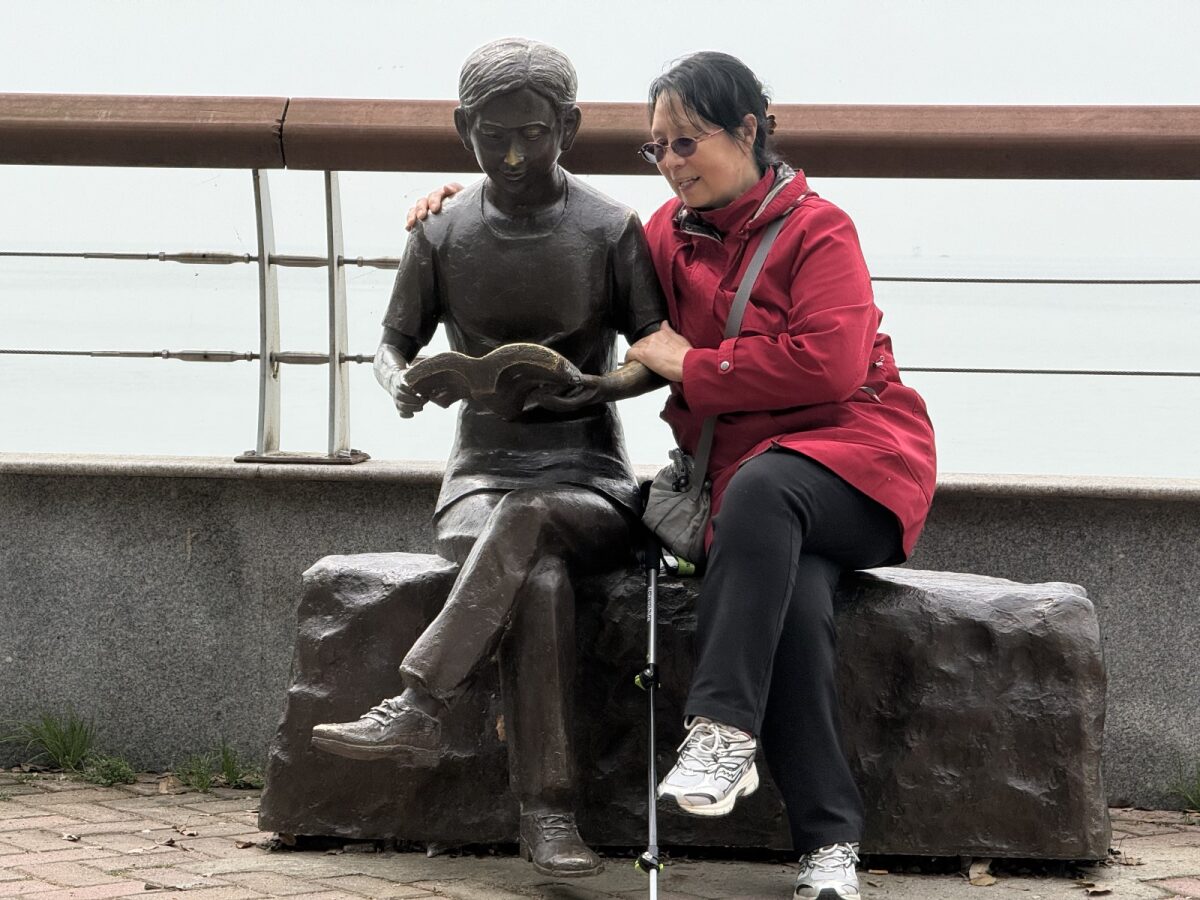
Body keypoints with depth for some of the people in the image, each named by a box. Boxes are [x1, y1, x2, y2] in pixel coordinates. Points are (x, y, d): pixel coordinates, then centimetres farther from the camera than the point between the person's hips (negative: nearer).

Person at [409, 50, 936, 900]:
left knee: (760, 488, -40)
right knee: (791, 601, -31)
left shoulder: (817, 230, -4)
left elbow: (828, 362, -17)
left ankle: (722, 733, -43)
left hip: (859, 455, -4)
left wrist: (692, 366, -11)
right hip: (743, 474, 4)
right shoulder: (674, 234, 15)